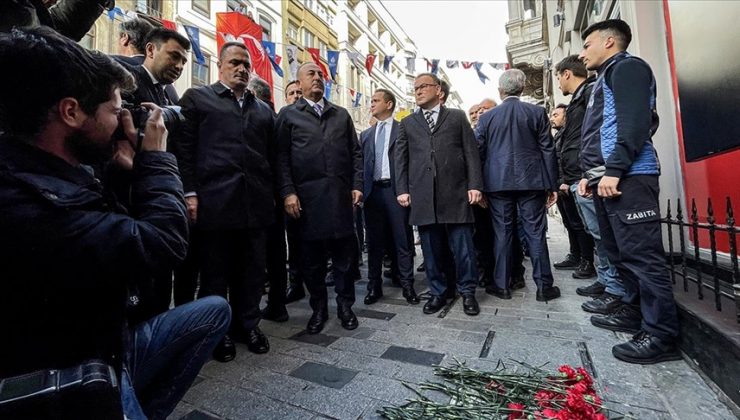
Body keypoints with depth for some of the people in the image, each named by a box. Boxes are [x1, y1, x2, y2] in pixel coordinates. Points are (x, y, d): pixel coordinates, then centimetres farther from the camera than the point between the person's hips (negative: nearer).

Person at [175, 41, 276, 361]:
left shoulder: (263, 110, 20)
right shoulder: (197, 98, 10)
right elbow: (184, 149, 1)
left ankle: (247, 324, 27)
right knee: (215, 272, 8)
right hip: (214, 202, -3)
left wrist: (272, 196, 10)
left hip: (255, 203, 4)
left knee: (252, 271, 10)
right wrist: (190, 193, -7)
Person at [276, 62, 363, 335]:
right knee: (312, 257, 6)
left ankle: (345, 305, 23)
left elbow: (355, 152, 14)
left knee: (344, 253, 6)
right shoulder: (288, 115, 10)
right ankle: (319, 308, 23)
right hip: (307, 196, -2)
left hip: (340, 194, 2)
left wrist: (357, 185, 3)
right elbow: (281, 157, 1)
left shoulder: (341, 114, 18)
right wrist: (288, 192, -9)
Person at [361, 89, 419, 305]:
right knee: (374, 241, 8)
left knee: (402, 240, 2)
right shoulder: (365, 135, 18)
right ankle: (374, 285, 19)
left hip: (396, 190, -3)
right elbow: (360, 164, 13)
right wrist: (361, 190, 2)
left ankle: (407, 285, 14)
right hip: (373, 191, 4)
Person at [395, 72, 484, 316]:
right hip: (422, 195, 2)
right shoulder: (408, 123, 18)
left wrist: (474, 185, -4)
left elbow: (470, 153, 7)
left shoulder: (457, 117, 14)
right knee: (431, 248, 6)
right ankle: (438, 292, 21)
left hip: (455, 192, -1)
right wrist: (402, 189, 1)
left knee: (463, 246, 3)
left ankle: (467, 292, 20)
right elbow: (400, 158, 12)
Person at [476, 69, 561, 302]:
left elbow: (478, 152, 2)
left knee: (502, 233, 5)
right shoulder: (537, 112, 3)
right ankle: (544, 286, 13)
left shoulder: (487, 117, 2)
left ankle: (502, 285, 12)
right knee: (535, 233, 5)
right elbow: (547, 150, 2)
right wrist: (551, 185, 7)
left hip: (498, 182, 0)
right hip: (531, 181, 0)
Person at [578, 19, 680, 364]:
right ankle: (634, 312, 25)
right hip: (608, 179, 10)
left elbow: (634, 122, -14)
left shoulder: (627, 67, 1)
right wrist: (590, 174, 18)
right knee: (621, 253, 14)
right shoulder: (606, 79, 29)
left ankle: (661, 335, 0)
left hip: (627, 178, -10)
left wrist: (614, 170, -21)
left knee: (641, 255, -8)